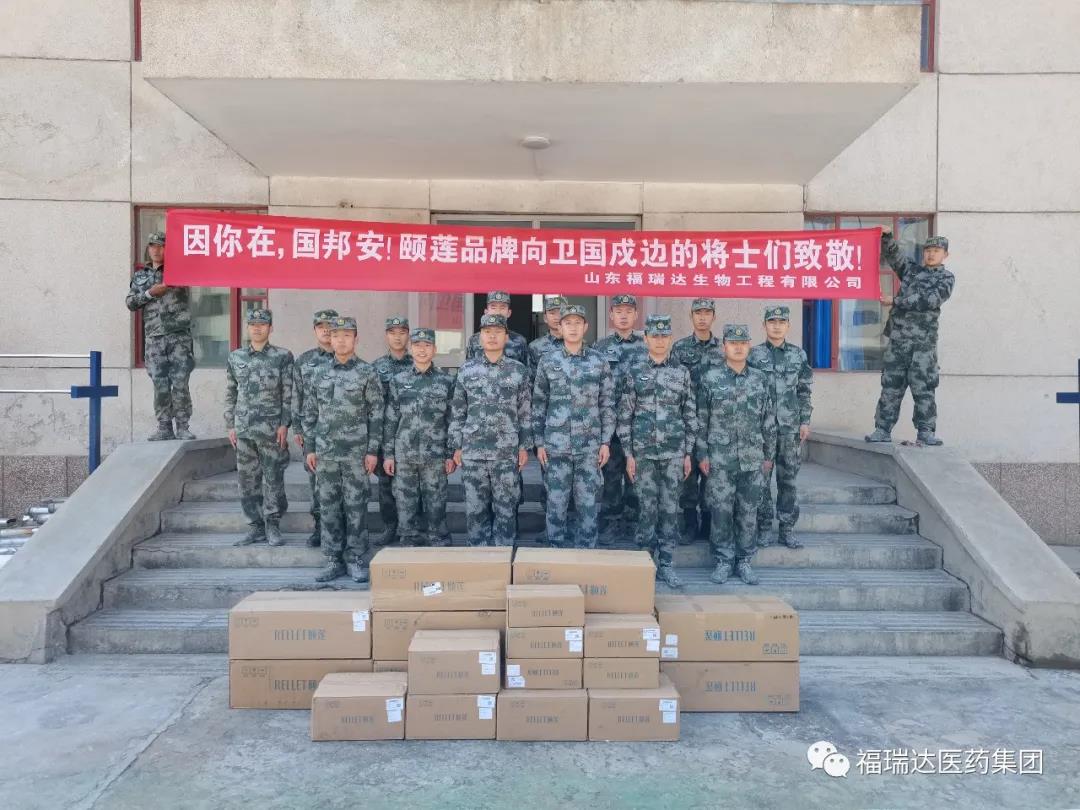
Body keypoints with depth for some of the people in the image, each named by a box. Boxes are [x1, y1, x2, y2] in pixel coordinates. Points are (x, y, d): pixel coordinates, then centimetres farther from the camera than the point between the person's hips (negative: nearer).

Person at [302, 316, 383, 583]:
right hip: (325, 452, 4)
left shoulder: (367, 373, -2)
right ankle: (334, 560, 16)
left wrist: (373, 450, -9)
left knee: (356, 507, 2)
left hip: (356, 453, -3)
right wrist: (309, 448, 6)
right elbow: (310, 413, 12)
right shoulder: (320, 373, 9)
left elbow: (376, 414, -4)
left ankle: (355, 560, 12)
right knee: (329, 507, 7)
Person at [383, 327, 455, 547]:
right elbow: (390, 420, 6)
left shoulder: (446, 381, 2)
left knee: (436, 507, 3)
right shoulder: (398, 381, 6)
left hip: (435, 456, -1)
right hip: (404, 456, 2)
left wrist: (451, 455, -2)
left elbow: (453, 420, 2)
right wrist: (388, 454, 2)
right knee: (406, 508, 7)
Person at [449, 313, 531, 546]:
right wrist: (456, 446, 5)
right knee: (475, 508, 7)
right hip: (472, 451, 1)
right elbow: (457, 412, 8)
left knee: (506, 508, 5)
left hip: (506, 452, -1)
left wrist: (524, 446, 3)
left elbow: (525, 412, 7)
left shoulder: (519, 370, 3)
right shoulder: (467, 370, 5)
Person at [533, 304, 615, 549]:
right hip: (556, 445, 0)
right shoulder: (547, 361, 4)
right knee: (556, 503, 5)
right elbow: (538, 404, 7)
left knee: (589, 505, 3)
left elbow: (608, 404, 6)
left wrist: (606, 442, 0)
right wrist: (539, 442, 2)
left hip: (590, 446, 0)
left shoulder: (599, 361, 4)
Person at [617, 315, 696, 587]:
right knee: (647, 508, 1)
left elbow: (690, 415, 7)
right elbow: (624, 416, 2)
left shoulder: (682, 373, 6)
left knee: (670, 508, 4)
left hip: (674, 451, 1)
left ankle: (666, 564, 14)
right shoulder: (634, 374, 3)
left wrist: (688, 453, 3)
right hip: (643, 450, -1)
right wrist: (628, 454, -2)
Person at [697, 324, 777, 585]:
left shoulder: (760, 379, 6)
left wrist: (768, 455, 8)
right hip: (720, 459, -2)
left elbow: (769, 420, 10)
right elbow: (701, 420, 0)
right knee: (721, 510, 2)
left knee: (748, 512, 8)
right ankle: (724, 560, 15)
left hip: (752, 459, 2)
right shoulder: (710, 379, -1)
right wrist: (702, 454, -3)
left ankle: (744, 561, 20)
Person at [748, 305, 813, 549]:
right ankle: (761, 529, 11)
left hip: (791, 427, 2)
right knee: (761, 479, 1)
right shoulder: (754, 355, 1)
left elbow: (804, 392, 10)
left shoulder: (799, 355, 8)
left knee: (788, 479, 6)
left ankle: (787, 529, 14)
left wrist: (805, 422, 4)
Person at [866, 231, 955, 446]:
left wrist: (896, 301, -11)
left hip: (923, 341, -3)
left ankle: (926, 432, 1)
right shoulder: (911, 269, 18)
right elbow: (893, 254, 14)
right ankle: (882, 430, 5)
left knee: (924, 387, -4)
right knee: (890, 385, 3)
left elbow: (930, 300, -8)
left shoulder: (946, 278, 6)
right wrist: (886, 236, -4)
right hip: (897, 337, 3)